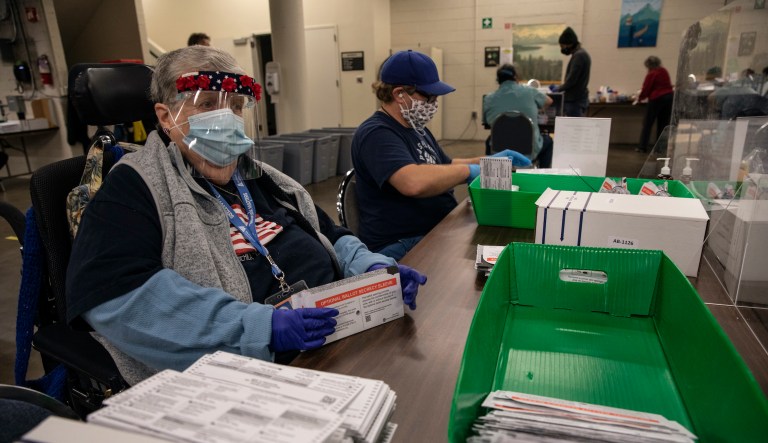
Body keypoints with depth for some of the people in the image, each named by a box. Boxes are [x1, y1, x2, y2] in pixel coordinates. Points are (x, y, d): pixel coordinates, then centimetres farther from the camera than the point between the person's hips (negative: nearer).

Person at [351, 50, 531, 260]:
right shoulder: (377, 134, -17)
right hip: (402, 247, -9)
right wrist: (467, 170, -19)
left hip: (440, 230, 10)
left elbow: (445, 167, 28)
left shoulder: (416, 128, 14)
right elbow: (415, 183, -35)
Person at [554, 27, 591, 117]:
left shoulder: (579, 55, -15)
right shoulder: (581, 54, 17)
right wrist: (560, 87, 14)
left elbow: (571, 80, -19)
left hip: (575, 100, -10)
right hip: (578, 98, 10)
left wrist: (558, 89, -4)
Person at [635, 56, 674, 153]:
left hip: (657, 98, -7)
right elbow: (668, 85, 21)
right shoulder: (664, 71, 13)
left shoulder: (651, 74, -8)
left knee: (647, 123, 0)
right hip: (669, 96, 7)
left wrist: (640, 98, 12)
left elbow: (646, 89, -6)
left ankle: (643, 147, -4)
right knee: (663, 123, 9)